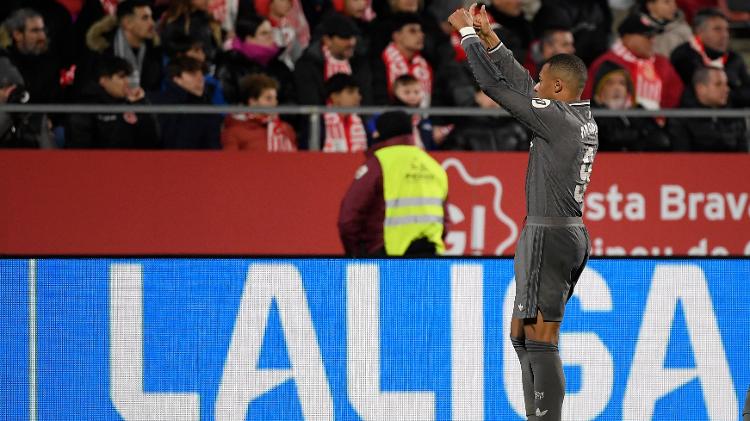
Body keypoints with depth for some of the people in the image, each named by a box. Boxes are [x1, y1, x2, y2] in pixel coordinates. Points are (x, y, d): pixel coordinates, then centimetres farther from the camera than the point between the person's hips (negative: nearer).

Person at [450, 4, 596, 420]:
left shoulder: (556, 118, -14)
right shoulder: (584, 117, 11)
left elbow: (495, 86, -10)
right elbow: (522, 83, 21)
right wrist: (489, 37, 23)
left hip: (548, 236, -10)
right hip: (572, 233, 10)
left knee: (540, 342, -9)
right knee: (522, 335, 17)